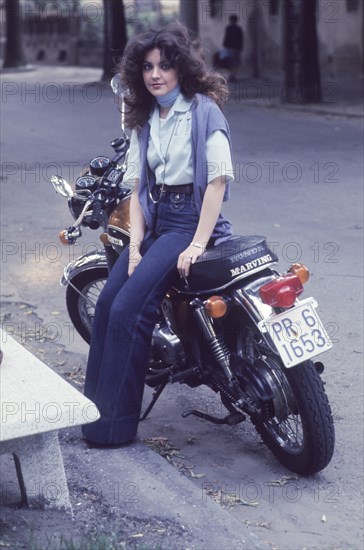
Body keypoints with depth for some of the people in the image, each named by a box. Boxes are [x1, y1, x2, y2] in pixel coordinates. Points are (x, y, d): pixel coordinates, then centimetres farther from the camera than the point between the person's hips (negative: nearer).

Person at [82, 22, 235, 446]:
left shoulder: (203, 109, -7)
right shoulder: (143, 119, 13)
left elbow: (218, 179, -12)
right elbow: (137, 185, 9)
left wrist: (197, 245, -18)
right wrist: (135, 244, -4)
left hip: (191, 220, -7)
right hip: (155, 220, 7)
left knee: (129, 308, -18)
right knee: (106, 304, -8)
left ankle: (116, 423, -9)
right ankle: (94, 405, 2)